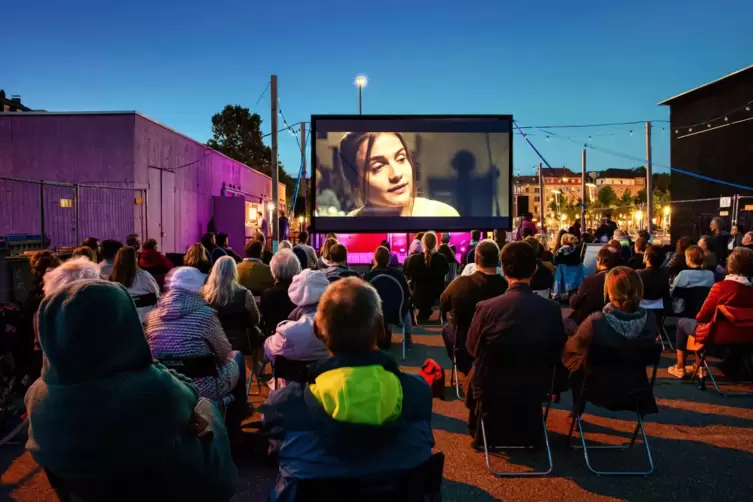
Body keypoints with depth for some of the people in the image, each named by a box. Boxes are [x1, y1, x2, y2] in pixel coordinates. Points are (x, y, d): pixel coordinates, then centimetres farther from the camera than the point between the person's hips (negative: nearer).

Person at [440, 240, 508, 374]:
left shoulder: (460, 283, -29)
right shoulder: (506, 287, -27)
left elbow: (442, 305, -7)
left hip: (463, 342, -1)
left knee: (447, 327, 31)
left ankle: (464, 367, 47)